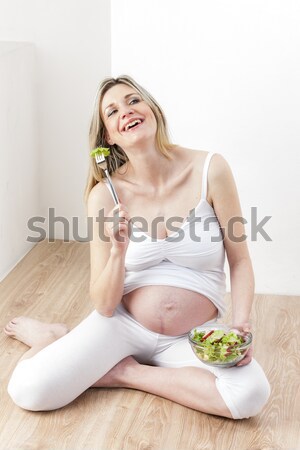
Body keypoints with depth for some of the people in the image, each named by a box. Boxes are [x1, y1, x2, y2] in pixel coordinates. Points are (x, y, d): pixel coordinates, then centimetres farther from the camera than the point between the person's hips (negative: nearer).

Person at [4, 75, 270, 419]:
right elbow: (104, 306, -7)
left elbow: (239, 261, -2)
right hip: (124, 323, 0)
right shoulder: (105, 195, -8)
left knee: (250, 396, -30)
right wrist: (118, 251, -24)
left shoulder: (209, 169, -9)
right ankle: (53, 338, 16)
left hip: (194, 337, 1)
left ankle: (126, 373, -7)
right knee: (29, 390, -20)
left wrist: (240, 324, -17)